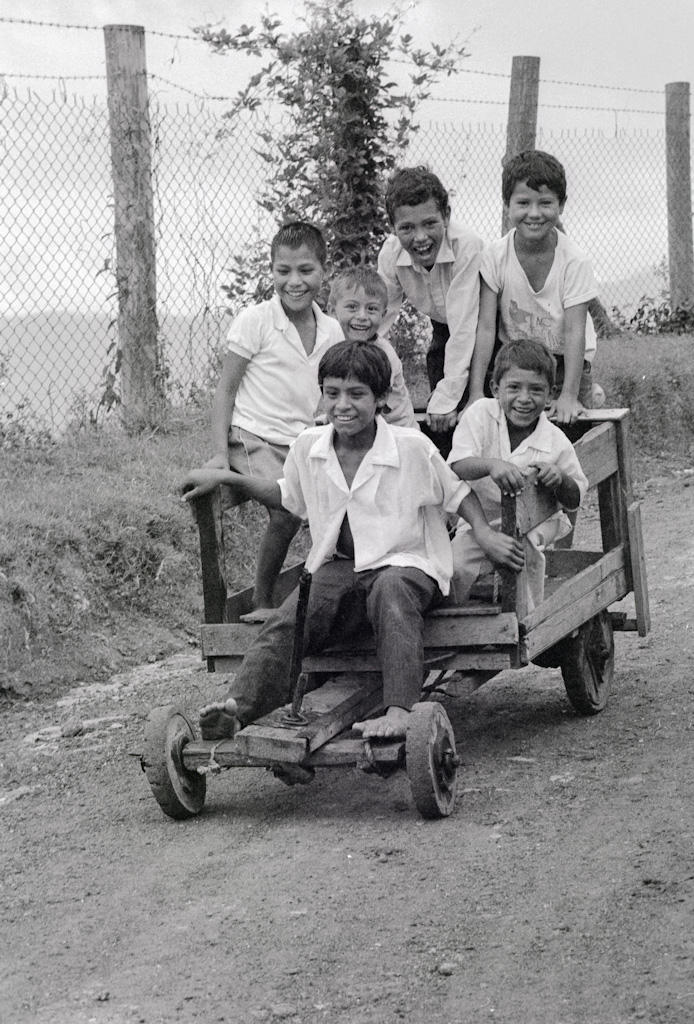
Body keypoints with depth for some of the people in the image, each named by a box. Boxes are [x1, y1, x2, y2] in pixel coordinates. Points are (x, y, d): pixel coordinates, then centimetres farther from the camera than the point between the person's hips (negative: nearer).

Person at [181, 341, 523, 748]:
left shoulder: (412, 448, -6)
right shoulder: (308, 447, 5)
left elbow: (456, 490, 8)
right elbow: (288, 497, 24)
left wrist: (484, 533, -6)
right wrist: (226, 477, 15)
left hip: (406, 563, -3)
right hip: (339, 566, 3)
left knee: (391, 591, -40)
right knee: (289, 620, -27)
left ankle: (400, 711, -53)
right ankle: (238, 706, -45)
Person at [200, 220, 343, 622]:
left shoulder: (331, 330, 8)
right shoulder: (255, 321, -6)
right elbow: (226, 389, -3)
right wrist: (220, 452, -12)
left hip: (303, 445, 5)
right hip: (255, 439, -5)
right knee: (288, 506, -30)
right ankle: (261, 602, -17)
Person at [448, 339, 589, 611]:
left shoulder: (556, 442, -11)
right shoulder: (480, 414, -12)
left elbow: (575, 498, -1)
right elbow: (456, 465, -25)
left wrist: (560, 480, -26)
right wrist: (491, 465, -47)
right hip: (479, 521, 0)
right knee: (453, 567, -20)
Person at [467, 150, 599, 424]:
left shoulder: (574, 261, -19)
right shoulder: (495, 257, -14)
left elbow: (574, 332, -21)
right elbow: (485, 328, -16)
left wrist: (569, 396, -30)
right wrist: (476, 393, -23)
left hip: (564, 358, -1)